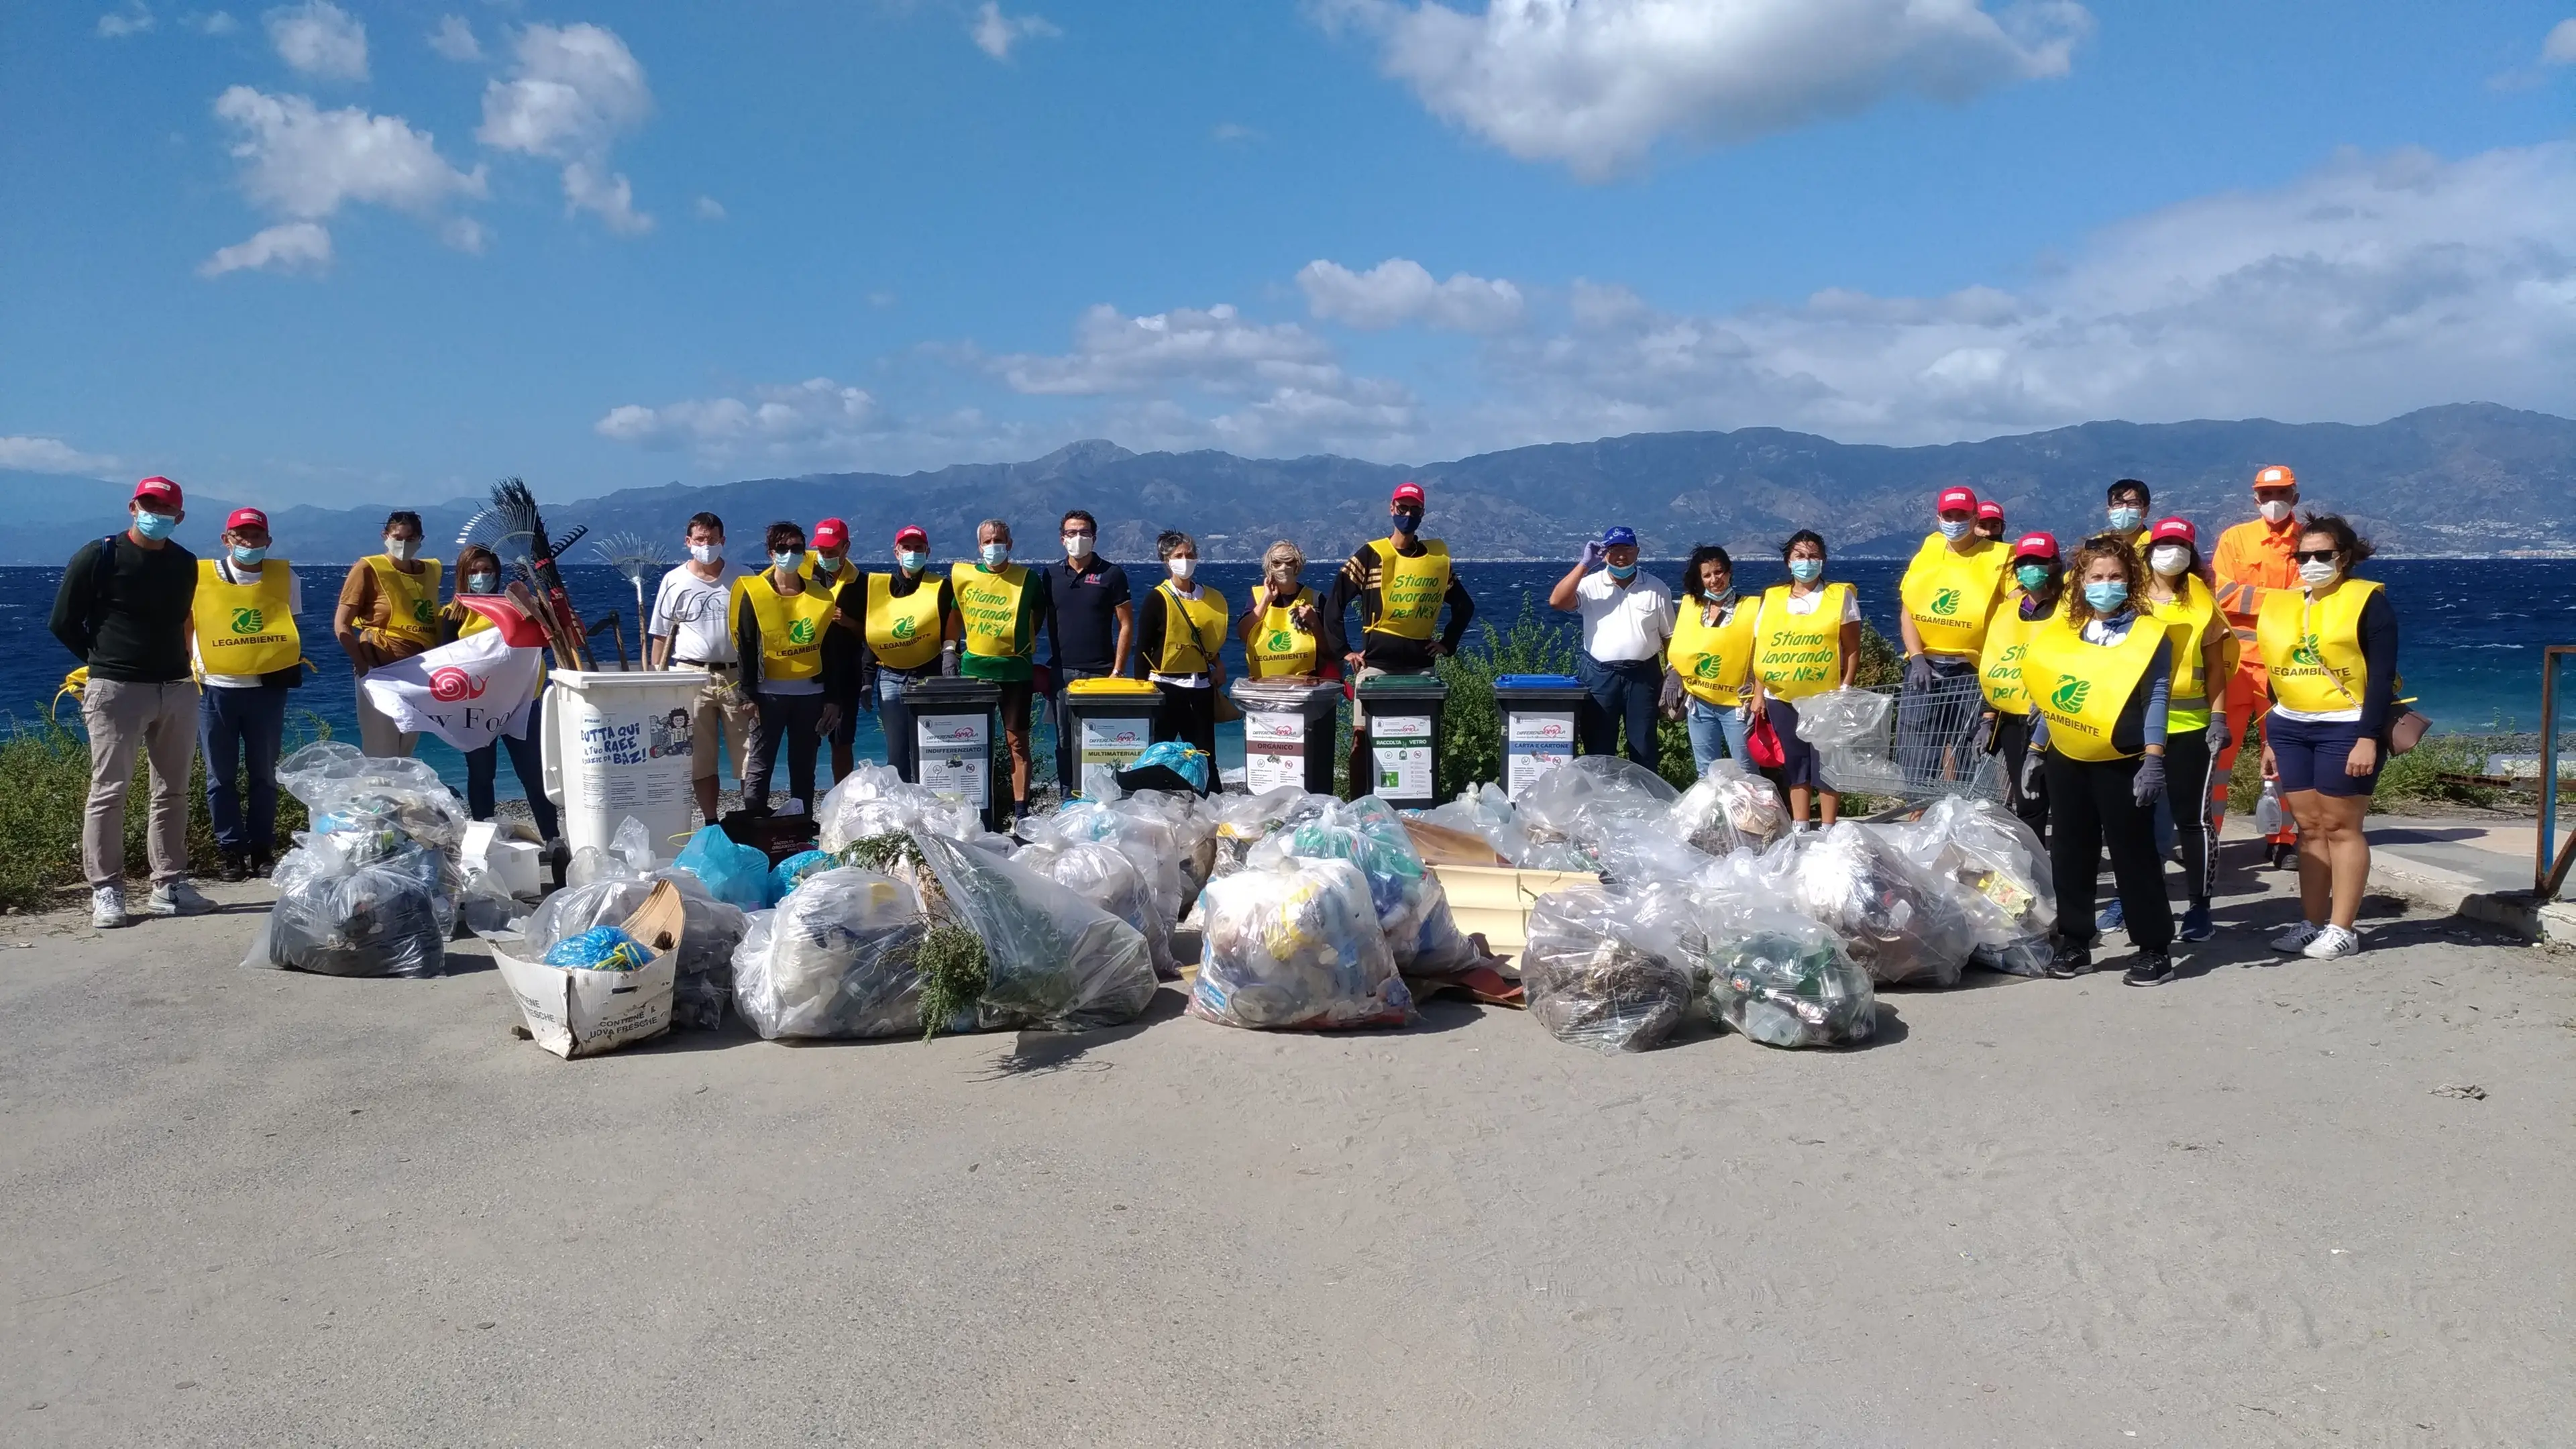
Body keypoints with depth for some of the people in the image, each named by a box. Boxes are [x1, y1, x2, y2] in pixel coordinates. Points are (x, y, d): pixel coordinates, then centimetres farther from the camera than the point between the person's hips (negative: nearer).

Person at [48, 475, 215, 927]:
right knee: (109, 791, -4)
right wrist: (104, 661, 10)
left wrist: (171, 664, 12)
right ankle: (106, 891, 2)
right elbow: (64, 624, 4)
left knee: (172, 792, 7)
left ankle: (168, 887, 14)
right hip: (116, 691, -5)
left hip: (176, 690, 5)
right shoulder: (98, 556, -3)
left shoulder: (185, 564, 11)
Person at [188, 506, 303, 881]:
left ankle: (262, 850, 15)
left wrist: (291, 668, -1)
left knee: (264, 774, 7)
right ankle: (230, 851, 12)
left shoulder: (285, 578, 5)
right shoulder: (201, 576, 1)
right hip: (215, 689, -1)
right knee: (221, 777, 5)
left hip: (266, 688, 1)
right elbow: (185, 627, 7)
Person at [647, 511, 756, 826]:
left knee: (748, 753, -2)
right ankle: (711, 824, 13)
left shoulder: (740, 580, 5)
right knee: (700, 759, 4)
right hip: (692, 676, 0)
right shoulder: (674, 582, 3)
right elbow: (661, 636, 6)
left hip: (736, 676, 0)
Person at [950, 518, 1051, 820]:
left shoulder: (1025, 579, -2)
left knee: (1017, 741, -1)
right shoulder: (961, 575, 4)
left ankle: (1021, 809, 1)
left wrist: (1023, 644, 7)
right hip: (973, 669, 2)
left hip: (1015, 670, -2)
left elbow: (1039, 617, 11)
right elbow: (954, 614, 17)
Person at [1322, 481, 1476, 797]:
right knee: (1363, 736, -4)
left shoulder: (1438, 556, 8)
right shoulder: (1371, 555, -2)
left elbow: (1464, 605, 19)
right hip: (1376, 663, -3)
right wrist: (1343, 650, -5)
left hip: (1421, 664, 3)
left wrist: (1448, 644, 9)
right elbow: (1334, 602, -3)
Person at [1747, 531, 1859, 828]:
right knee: (1794, 762, 10)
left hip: (1824, 698, -3)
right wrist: (1758, 693, 6)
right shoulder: (1771, 598, 8)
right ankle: (1799, 828, 18)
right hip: (1781, 697, 3)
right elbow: (1760, 649, 9)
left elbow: (1852, 649, 0)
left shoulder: (1840, 596, 1)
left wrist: (1846, 688, -7)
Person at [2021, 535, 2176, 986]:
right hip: (2066, 761, 5)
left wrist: (2153, 760, -17)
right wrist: (2036, 753, 15)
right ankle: (2073, 942, 21)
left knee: (2134, 854, 1)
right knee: (2069, 853, 11)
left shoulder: (2148, 635, -5)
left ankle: (2155, 949, 9)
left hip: (2121, 763, -5)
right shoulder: (2063, 631, 9)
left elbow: (2155, 700, -10)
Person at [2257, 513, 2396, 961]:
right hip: (2291, 728, 6)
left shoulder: (2367, 600, -5)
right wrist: (2270, 740, 15)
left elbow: (2382, 676, -11)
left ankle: (2342, 929, 2)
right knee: (2309, 827, 8)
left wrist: (2369, 738, -18)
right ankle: (2311, 923, 12)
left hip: (2347, 728, -6)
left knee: (2341, 827, -3)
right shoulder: (2280, 605, 12)